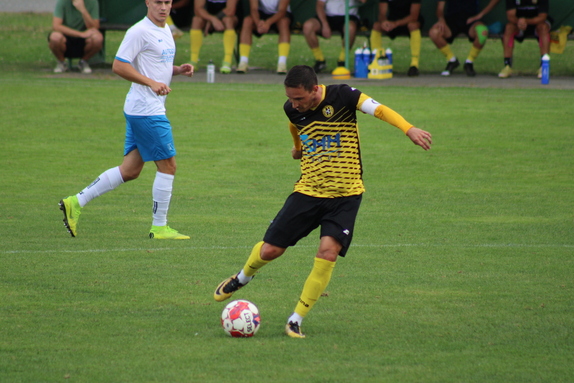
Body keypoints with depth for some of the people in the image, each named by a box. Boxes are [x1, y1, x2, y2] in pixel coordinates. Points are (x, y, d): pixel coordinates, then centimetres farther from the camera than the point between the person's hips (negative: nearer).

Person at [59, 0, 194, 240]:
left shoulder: (165, 31, 15)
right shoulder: (139, 32, -14)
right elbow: (119, 66, -18)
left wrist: (177, 70, 8)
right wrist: (151, 83, -25)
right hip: (146, 110, -10)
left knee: (130, 170, 10)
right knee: (168, 165, -4)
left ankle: (76, 203, 14)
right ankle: (159, 227, 5)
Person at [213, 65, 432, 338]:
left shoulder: (341, 97, -15)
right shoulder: (292, 109, 0)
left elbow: (378, 109, -26)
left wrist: (409, 129, -40)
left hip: (345, 195, -4)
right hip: (308, 192, 4)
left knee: (328, 251, -21)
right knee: (270, 250, 1)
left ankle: (296, 320, -9)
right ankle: (243, 277, 37)